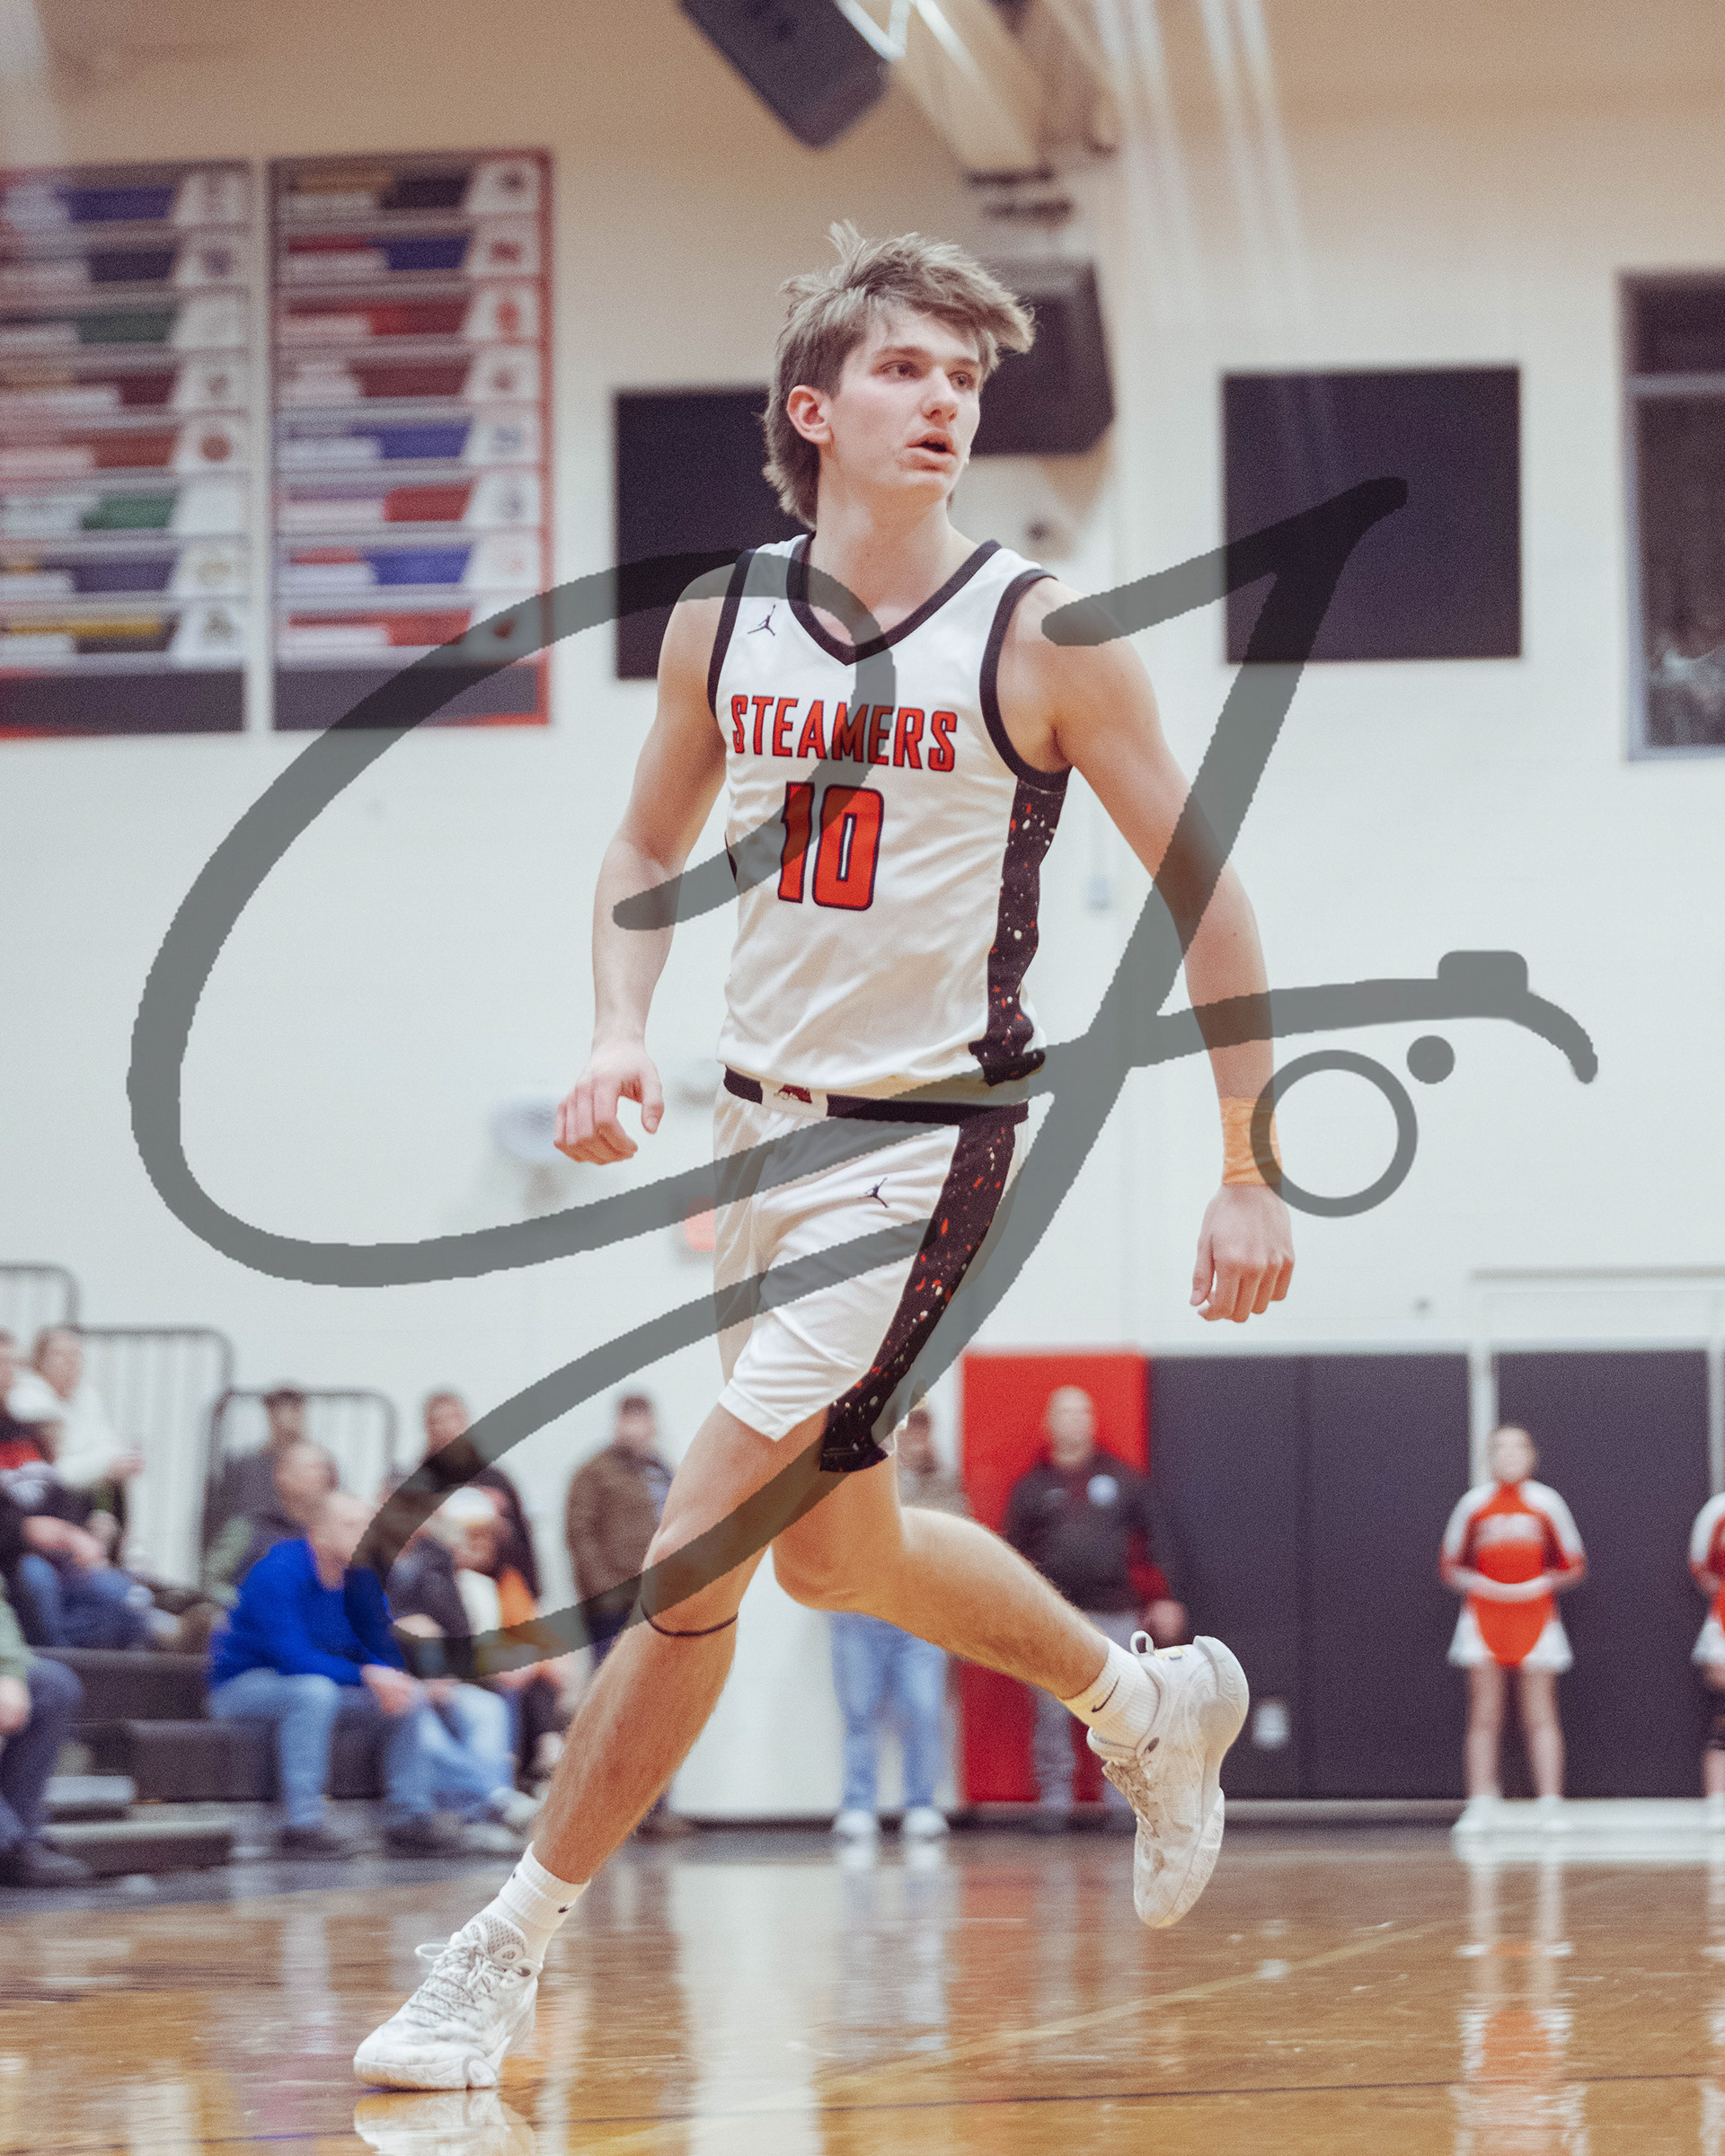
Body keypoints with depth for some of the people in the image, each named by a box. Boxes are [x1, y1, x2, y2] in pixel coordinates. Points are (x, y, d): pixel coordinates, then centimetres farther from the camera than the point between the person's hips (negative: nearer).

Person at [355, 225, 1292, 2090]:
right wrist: (618, 1030, -2)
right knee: (836, 1555, 20)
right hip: (762, 1122, 6)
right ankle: (1151, 1707, 46)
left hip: (924, 1144, -6)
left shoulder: (1041, 636, -12)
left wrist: (1252, 1175, -9)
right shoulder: (722, 625, 2)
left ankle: (505, 1955, -2)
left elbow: (1204, 897, -7)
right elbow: (651, 845, 17)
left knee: (696, 1551, -13)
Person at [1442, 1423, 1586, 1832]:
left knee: (1540, 1718, -2)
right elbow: (1449, 1567, 11)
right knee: (1484, 1717, -2)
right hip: (1484, 1615, 0)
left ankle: (1550, 1803, -1)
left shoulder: (1546, 1503, 5)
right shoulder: (1474, 1504, 6)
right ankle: (1481, 1803, 0)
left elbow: (1574, 1567, 9)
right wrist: (1473, 1582, -9)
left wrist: (1546, 1582, -9)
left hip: (1534, 1612, 0)